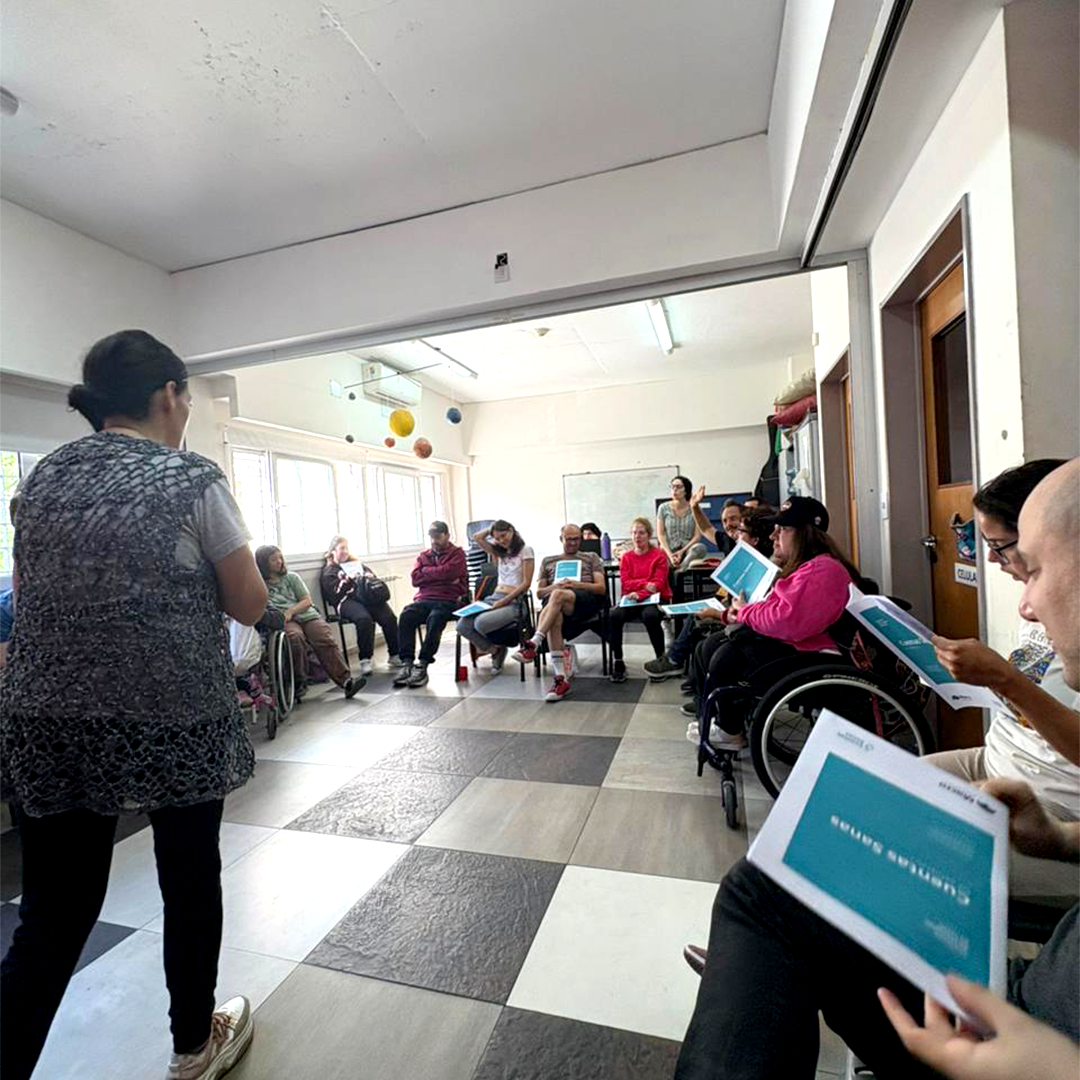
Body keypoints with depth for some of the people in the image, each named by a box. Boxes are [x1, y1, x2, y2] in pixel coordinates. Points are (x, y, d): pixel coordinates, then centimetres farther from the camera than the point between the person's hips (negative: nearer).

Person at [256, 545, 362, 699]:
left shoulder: (291, 577, 21)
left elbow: (307, 601, 12)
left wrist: (291, 611, -4)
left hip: (306, 615, 2)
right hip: (284, 622, -2)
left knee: (325, 640, -25)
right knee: (295, 637, -37)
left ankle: (346, 681, -34)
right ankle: (298, 682, -22)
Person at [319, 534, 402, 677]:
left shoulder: (356, 563, 32)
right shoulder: (328, 572, 18)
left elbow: (372, 578, 28)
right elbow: (335, 593, 2)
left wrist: (370, 577, 5)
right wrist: (347, 581, -12)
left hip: (367, 596, 4)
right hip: (346, 600, -4)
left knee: (389, 617, -26)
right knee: (364, 619, -37)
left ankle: (395, 656, -19)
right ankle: (365, 660, -28)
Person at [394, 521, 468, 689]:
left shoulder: (457, 553, 12)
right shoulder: (423, 556, 25)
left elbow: (449, 571, -9)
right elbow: (415, 578, 8)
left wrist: (426, 571, 4)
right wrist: (440, 574, -1)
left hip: (449, 601, -4)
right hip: (424, 599, 4)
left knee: (434, 619, -36)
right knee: (406, 615, -28)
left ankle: (422, 665, -33)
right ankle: (406, 663, -30)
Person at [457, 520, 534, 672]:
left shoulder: (525, 550, 0)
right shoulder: (499, 551, 19)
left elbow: (526, 583, -7)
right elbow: (476, 537, 15)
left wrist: (504, 601, -13)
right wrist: (492, 529, 14)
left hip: (513, 602, -6)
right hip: (494, 598, 6)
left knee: (480, 623, -30)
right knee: (462, 625, -18)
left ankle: (495, 648, 6)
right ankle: (494, 649, 5)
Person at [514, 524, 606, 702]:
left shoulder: (591, 558, 23)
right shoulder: (548, 561, 29)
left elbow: (601, 588, 11)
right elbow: (539, 593, 22)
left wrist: (577, 584, -8)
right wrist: (554, 587, -2)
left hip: (586, 600, -2)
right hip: (555, 604, 2)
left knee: (558, 595, -38)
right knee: (555, 619, -38)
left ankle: (533, 644, -42)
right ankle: (561, 679, -40)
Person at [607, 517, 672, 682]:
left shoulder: (659, 556, 3)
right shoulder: (626, 557, 13)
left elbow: (658, 583, -8)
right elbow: (625, 583, 2)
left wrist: (639, 594, -25)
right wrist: (645, 584, -16)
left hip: (655, 599, -3)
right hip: (631, 600, 3)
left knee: (649, 615, -38)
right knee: (614, 615, -29)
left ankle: (661, 659, -17)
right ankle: (617, 662, -17)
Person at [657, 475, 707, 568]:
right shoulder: (664, 508, 6)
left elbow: (697, 536, -2)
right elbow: (660, 534, 2)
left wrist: (682, 551, -15)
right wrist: (670, 555, -12)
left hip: (688, 550, 0)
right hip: (668, 551, 0)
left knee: (700, 547, -33)